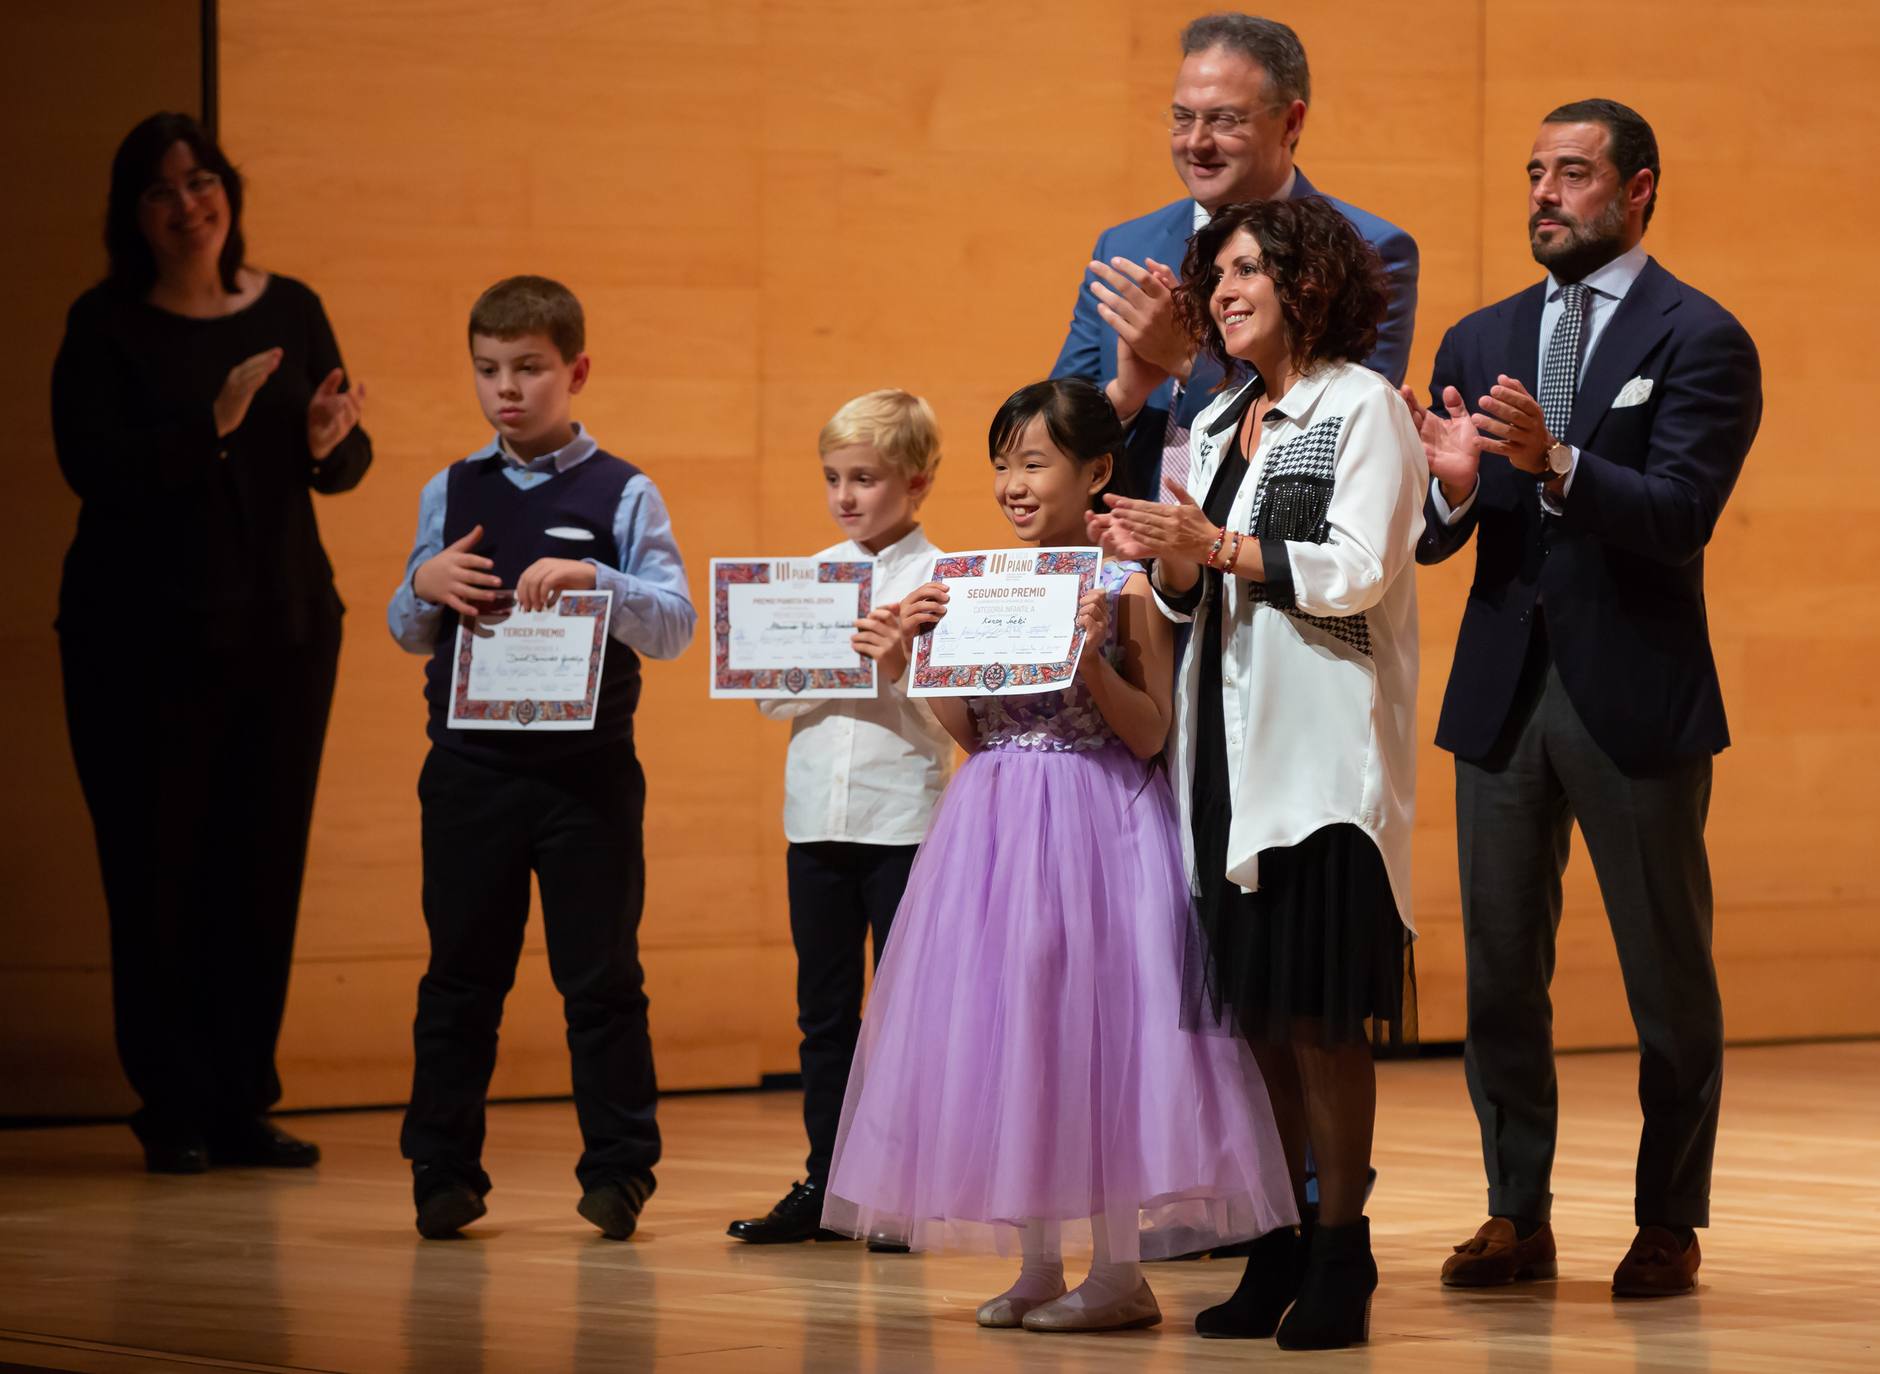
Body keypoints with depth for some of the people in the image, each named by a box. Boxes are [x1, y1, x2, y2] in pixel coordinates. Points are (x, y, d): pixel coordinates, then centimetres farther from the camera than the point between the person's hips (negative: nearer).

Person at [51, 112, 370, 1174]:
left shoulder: (290, 311, 7)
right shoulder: (107, 327, -3)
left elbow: (349, 467, 6)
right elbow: (93, 463, -15)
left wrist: (327, 440, -17)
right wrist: (211, 429, -26)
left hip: (284, 627, 4)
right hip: (145, 636, -3)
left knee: (267, 866, 3)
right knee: (158, 869, -4)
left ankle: (245, 1104, 10)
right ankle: (174, 1113, 3)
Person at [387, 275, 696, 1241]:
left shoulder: (622, 496, 0)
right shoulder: (450, 494, 9)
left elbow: (674, 626, -8)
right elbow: (408, 636, 14)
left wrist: (594, 581, -24)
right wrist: (424, 588, -7)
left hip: (587, 769, -3)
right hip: (471, 768, 3)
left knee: (601, 977, 2)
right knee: (460, 975, 7)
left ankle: (618, 1169, 10)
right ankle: (444, 1173, 14)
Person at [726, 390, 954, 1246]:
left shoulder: (937, 579, -5)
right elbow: (772, 699, 7)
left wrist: (899, 669, -26)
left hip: (903, 816, -5)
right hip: (817, 819, 5)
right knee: (824, 1009, 10)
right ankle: (825, 1183, 17)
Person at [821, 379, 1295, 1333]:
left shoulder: (1119, 587, -7)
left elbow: (1149, 735, -8)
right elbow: (965, 730, 10)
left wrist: (1091, 657, -21)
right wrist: (927, 645, -3)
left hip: (1094, 819, -6)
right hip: (995, 823, 6)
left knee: (1089, 1024, -4)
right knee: (1005, 1035, 6)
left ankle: (1120, 1271, 3)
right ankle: (1037, 1264, 15)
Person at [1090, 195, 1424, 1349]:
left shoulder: (1364, 409, -3)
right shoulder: (1220, 425, 19)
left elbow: (1360, 570, -13)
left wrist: (1217, 545, -17)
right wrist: (1167, 561, -1)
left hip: (1325, 751, -7)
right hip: (1230, 750, 7)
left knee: (1323, 1014, -7)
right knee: (1256, 1012, 6)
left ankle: (1341, 1256, -2)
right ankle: (1277, 1251, 11)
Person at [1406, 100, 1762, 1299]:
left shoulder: (1701, 341, -5)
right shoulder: (1483, 341, 11)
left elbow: (1681, 514, -17)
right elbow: (1432, 540, 8)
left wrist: (1554, 462, -32)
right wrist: (1452, 487, -16)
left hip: (1635, 697, -5)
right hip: (1503, 691, 5)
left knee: (1668, 973, 3)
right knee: (1500, 970, 7)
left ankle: (1671, 1225, 12)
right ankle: (1519, 1214, 16)